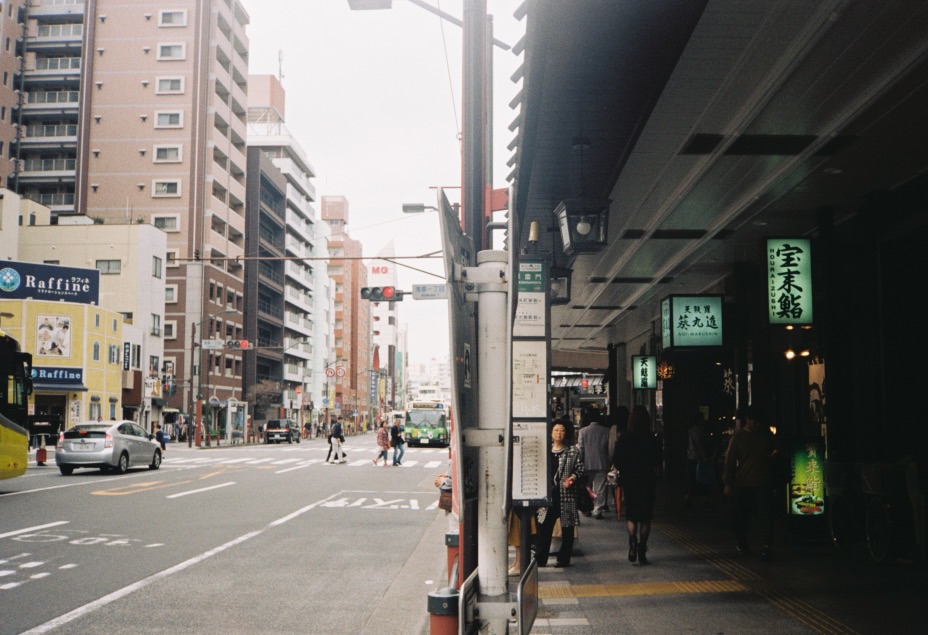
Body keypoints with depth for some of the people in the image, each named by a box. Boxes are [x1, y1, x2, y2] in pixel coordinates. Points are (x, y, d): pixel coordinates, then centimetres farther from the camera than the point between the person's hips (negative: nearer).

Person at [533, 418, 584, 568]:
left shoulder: (573, 451, 2)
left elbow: (580, 469, 1)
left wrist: (573, 477, -17)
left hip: (566, 494, -2)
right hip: (548, 494, 2)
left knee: (567, 528, 4)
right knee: (543, 526, 0)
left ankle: (564, 559, 14)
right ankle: (540, 559, 7)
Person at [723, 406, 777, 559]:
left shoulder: (765, 434, 8)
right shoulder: (738, 437, 0)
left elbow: (774, 449, 24)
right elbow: (730, 460, 1)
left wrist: (774, 454, -2)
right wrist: (728, 483, -3)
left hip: (764, 483, 1)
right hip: (743, 484, -1)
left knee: (765, 515, -9)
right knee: (742, 517, 7)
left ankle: (767, 546, -11)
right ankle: (742, 545, 22)